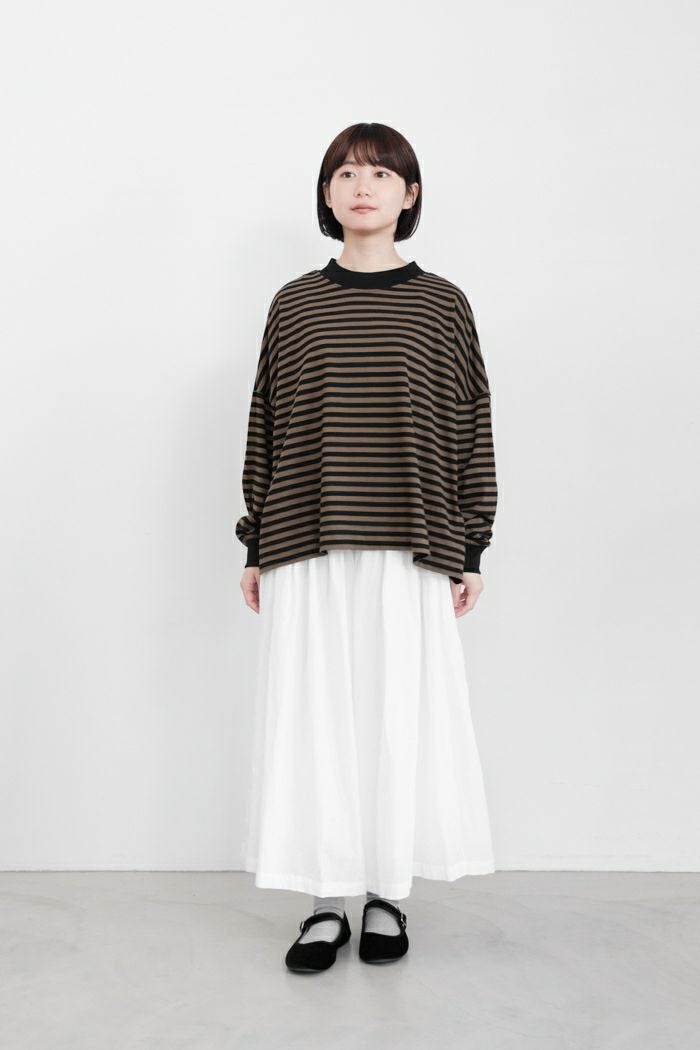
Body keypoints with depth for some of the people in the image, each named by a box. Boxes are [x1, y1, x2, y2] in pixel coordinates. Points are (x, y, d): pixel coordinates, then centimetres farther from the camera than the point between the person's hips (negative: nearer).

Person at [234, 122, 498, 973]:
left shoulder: (444, 305, 6)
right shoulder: (293, 305, 8)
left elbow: (473, 430, 5)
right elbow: (265, 429, 9)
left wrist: (471, 551, 1)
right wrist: (255, 549, 6)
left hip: (409, 552, -1)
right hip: (306, 551, 1)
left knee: (402, 715, 4)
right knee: (313, 716, 3)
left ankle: (388, 894, 21)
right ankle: (327, 902, 17)